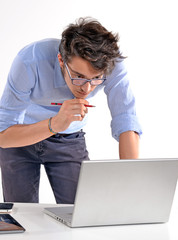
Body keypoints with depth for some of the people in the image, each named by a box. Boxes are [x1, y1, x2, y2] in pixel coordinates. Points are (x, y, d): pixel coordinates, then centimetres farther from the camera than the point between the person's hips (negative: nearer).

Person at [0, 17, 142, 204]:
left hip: (70, 141, 2)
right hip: (21, 135, -1)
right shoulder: (31, 61, -36)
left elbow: (126, 124, -28)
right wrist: (54, 124, -51)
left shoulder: (112, 63, -29)